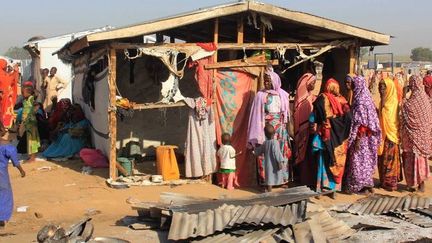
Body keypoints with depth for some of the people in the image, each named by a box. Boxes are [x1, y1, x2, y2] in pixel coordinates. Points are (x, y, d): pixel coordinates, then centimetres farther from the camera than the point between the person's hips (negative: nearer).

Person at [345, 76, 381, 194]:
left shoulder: (360, 101, -17)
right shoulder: (367, 98, 9)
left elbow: (360, 122, -20)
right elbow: (373, 120, 13)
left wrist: (357, 138, -19)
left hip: (362, 136, -9)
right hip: (368, 137, 9)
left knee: (360, 159, 0)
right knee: (366, 158, 14)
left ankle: (362, 185, 7)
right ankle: (368, 184, 19)